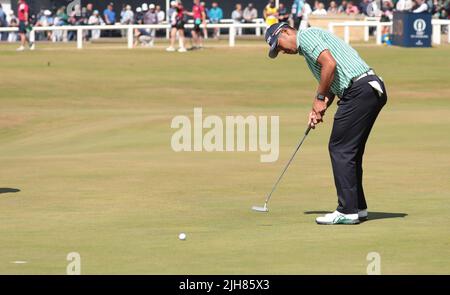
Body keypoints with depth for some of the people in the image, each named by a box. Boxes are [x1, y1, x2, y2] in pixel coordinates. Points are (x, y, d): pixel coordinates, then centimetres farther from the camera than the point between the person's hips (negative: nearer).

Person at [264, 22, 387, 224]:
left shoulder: (306, 35, -2)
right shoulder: (308, 48, 28)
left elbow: (330, 64, -17)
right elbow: (333, 85, 26)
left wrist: (320, 98, -8)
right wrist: (319, 109, 10)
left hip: (359, 91, -10)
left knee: (340, 149, -5)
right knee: (350, 151, 16)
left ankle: (347, 211, -5)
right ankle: (358, 208, 21)